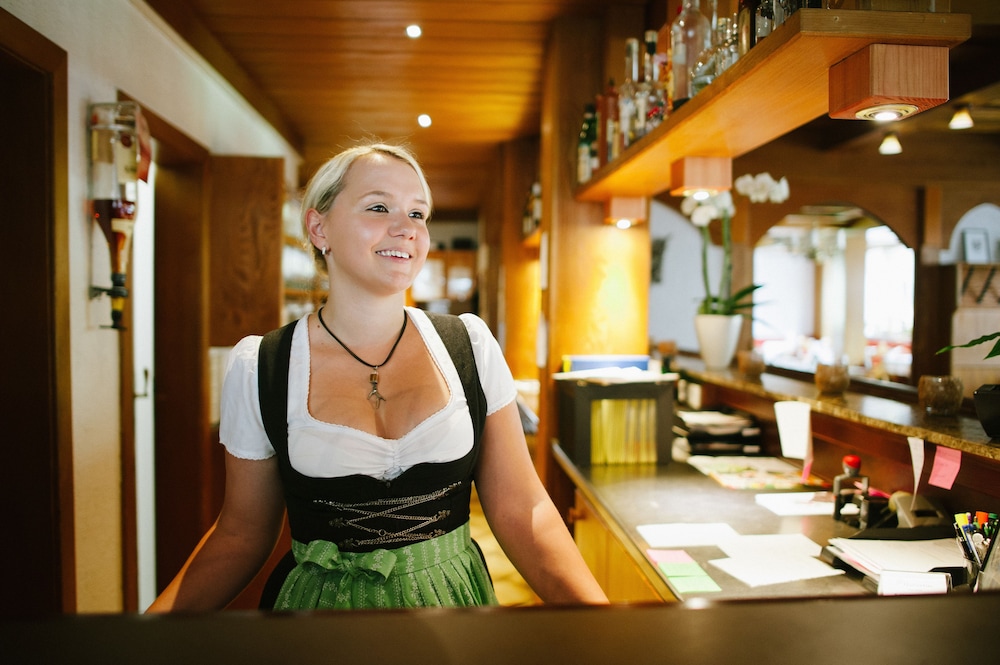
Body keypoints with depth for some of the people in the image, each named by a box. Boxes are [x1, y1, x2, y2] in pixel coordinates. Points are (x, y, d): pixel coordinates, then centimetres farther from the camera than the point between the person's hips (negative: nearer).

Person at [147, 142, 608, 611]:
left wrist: (595, 607, -21)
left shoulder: (470, 344, -8)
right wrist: (160, 613, -17)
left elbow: (521, 510, -8)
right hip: (320, 600, -1)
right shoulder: (258, 367, -10)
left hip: (453, 596, 2)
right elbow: (241, 534, -2)